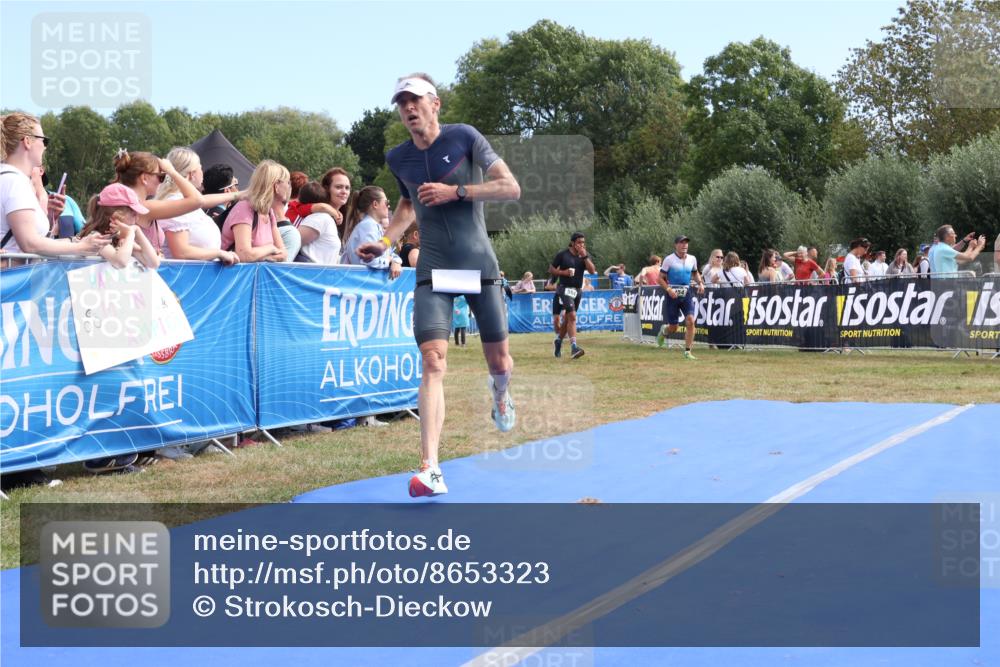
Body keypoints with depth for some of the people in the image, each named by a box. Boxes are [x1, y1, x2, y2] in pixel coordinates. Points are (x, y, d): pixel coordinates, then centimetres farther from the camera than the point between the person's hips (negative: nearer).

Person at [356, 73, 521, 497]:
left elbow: (511, 188, -10)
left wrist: (456, 191, -19)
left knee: (498, 360, 9)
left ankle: (501, 397, 49)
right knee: (433, 361, -17)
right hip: (433, 271, 1)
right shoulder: (398, 158, 7)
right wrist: (386, 242, 12)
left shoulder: (464, 137, -5)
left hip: (480, 266, -1)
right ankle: (429, 469, -22)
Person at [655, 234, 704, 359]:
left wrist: (700, 283, 7)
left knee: (690, 321, -16)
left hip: (686, 294, 3)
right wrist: (669, 289, -19)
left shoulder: (692, 259, 6)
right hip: (673, 295, -3)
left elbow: (696, 273, 25)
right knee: (673, 328, 1)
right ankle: (664, 330, 40)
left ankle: (687, 351, -7)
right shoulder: (669, 259, -6)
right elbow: (661, 278, -4)